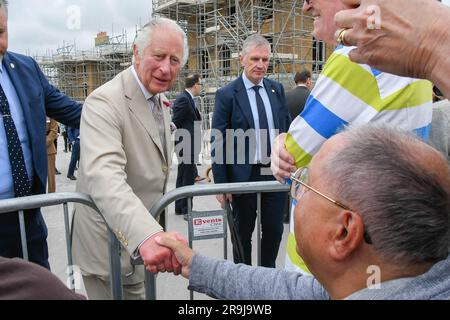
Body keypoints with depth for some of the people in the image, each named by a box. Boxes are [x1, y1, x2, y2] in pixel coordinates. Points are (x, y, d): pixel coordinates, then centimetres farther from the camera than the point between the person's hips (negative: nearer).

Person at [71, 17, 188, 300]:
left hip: (146, 241, 8)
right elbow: (104, 177, -41)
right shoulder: (104, 102, -24)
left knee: (141, 292, 24)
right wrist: (147, 234, -55)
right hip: (109, 248, -8)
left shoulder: (160, 101, 4)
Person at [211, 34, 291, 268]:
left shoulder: (277, 89, 5)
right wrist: (221, 183, -11)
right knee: (243, 232, 13)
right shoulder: (227, 95, -8)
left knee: (274, 230, 13)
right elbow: (218, 143, -8)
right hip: (244, 175, -3)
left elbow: (286, 129, 12)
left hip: (276, 172, 4)